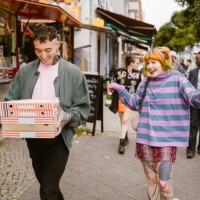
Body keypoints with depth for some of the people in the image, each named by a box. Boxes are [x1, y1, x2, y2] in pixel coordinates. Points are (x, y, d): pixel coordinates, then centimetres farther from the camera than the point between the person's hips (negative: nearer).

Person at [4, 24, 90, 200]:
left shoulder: (73, 72, -5)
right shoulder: (25, 71, 3)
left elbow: (83, 108, -5)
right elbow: (10, 101, 5)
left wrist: (67, 117, -25)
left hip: (58, 139, -4)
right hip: (33, 138, 4)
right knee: (46, 184, 21)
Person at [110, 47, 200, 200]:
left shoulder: (176, 78, -7)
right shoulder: (146, 81, 6)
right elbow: (135, 104, 13)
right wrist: (120, 90, 3)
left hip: (167, 139, -4)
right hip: (146, 138, 4)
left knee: (163, 182, -7)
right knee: (151, 180, 14)